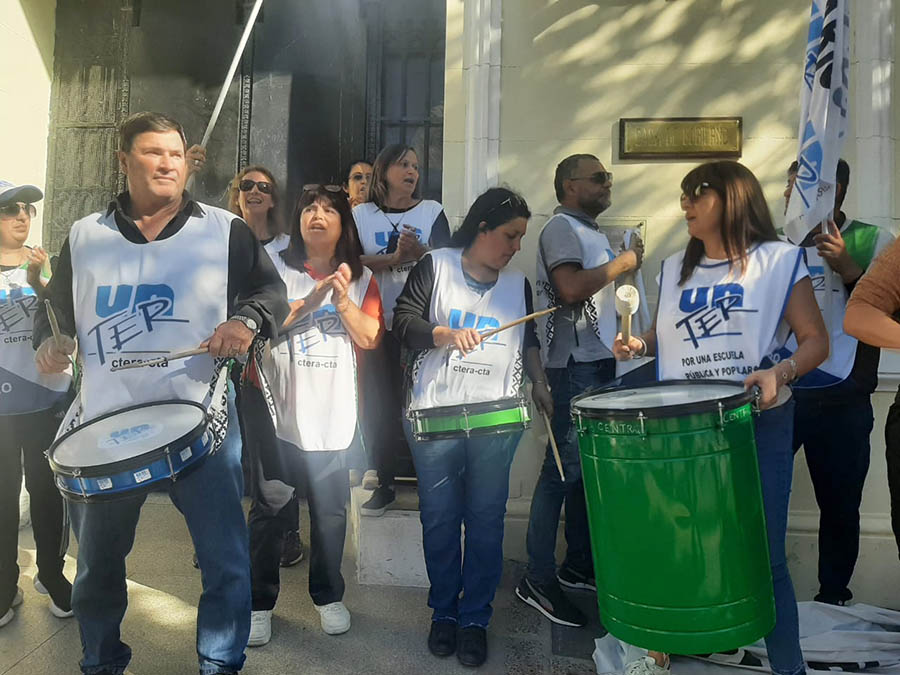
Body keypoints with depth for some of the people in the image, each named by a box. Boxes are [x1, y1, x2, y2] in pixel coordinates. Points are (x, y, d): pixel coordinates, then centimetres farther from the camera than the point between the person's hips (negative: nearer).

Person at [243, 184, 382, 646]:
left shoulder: (361, 278, 8)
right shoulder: (274, 268, 2)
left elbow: (369, 338, -1)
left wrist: (342, 299, -16)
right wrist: (312, 299, -18)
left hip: (332, 414, 2)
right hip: (276, 409, -1)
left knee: (331, 512, 7)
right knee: (271, 509, 4)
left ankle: (329, 596, 26)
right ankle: (259, 603, 20)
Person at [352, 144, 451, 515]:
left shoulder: (432, 211, 5)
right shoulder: (363, 214, 7)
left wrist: (419, 251, -22)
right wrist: (394, 257, -18)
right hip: (378, 322, 1)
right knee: (383, 404, 5)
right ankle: (384, 483, 17)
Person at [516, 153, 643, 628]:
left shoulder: (591, 231, 21)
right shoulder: (562, 227, -9)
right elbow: (571, 288, -24)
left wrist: (625, 269, 13)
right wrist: (623, 262, -12)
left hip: (598, 360, 10)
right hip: (575, 362, -10)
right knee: (565, 467, -8)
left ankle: (579, 565, 25)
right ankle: (538, 579, 1)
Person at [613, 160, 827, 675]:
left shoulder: (779, 261, -1)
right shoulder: (675, 269, 13)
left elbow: (816, 341, -3)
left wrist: (779, 372, -22)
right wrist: (640, 345, 1)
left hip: (758, 424, -4)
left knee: (764, 554, 1)